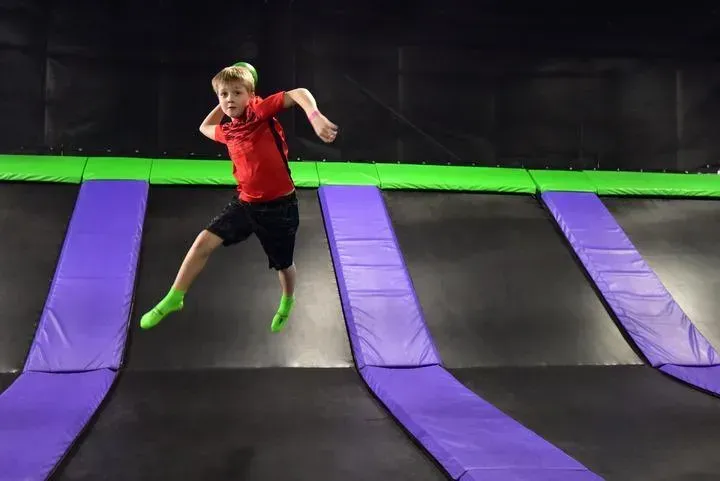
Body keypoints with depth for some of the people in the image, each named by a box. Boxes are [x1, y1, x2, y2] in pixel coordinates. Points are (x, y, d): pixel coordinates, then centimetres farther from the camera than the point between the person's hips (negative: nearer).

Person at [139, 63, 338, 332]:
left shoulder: (260, 111, -15)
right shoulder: (227, 131, 4)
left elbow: (299, 94, -27)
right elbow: (205, 128, 29)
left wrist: (315, 117, -44)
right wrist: (223, 104, 17)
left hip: (279, 205, -5)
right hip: (245, 202, 5)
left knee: (283, 264, 15)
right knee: (204, 241, -8)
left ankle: (287, 303, 48)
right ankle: (173, 298, 8)